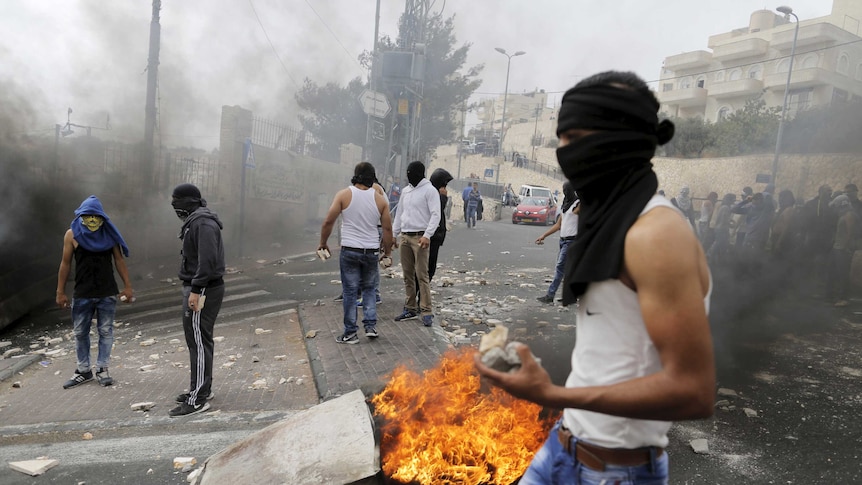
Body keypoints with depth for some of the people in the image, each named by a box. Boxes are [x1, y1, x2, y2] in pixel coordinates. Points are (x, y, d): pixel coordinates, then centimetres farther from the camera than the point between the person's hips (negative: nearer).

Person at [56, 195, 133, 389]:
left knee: (105, 331, 5)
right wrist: (60, 291, 1)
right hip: (82, 294, 1)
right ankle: (83, 370, 23)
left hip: (107, 293, 0)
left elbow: (119, 260, 3)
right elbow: (66, 263, 2)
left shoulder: (109, 234, 0)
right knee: (80, 333, 9)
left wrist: (127, 286, -2)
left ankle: (102, 369, 16)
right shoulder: (72, 234, -2)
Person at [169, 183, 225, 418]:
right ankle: (201, 388, 29)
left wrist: (196, 290, -24)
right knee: (199, 340, 17)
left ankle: (198, 399, 1)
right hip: (199, 288, 11)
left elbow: (207, 260, -25)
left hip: (203, 290, -11)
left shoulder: (203, 223, -17)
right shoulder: (197, 220, 16)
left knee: (199, 342, -6)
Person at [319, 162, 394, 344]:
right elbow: (387, 228, 3)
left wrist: (323, 243, 8)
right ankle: (370, 326, 12)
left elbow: (328, 221, -6)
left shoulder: (344, 195, -4)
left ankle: (350, 333, 10)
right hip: (371, 252, 2)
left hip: (349, 250, -2)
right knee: (369, 289, 18)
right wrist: (387, 252, 13)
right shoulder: (380, 199, 2)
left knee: (350, 292, 5)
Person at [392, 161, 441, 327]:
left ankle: (426, 312, -4)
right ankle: (411, 308, 19)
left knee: (422, 275, -8)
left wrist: (427, 235, -23)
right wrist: (393, 235, 17)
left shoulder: (429, 190, -6)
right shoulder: (405, 191, 16)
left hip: (420, 238, -7)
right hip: (404, 237, 7)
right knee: (408, 275, 10)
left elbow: (435, 215, -13)